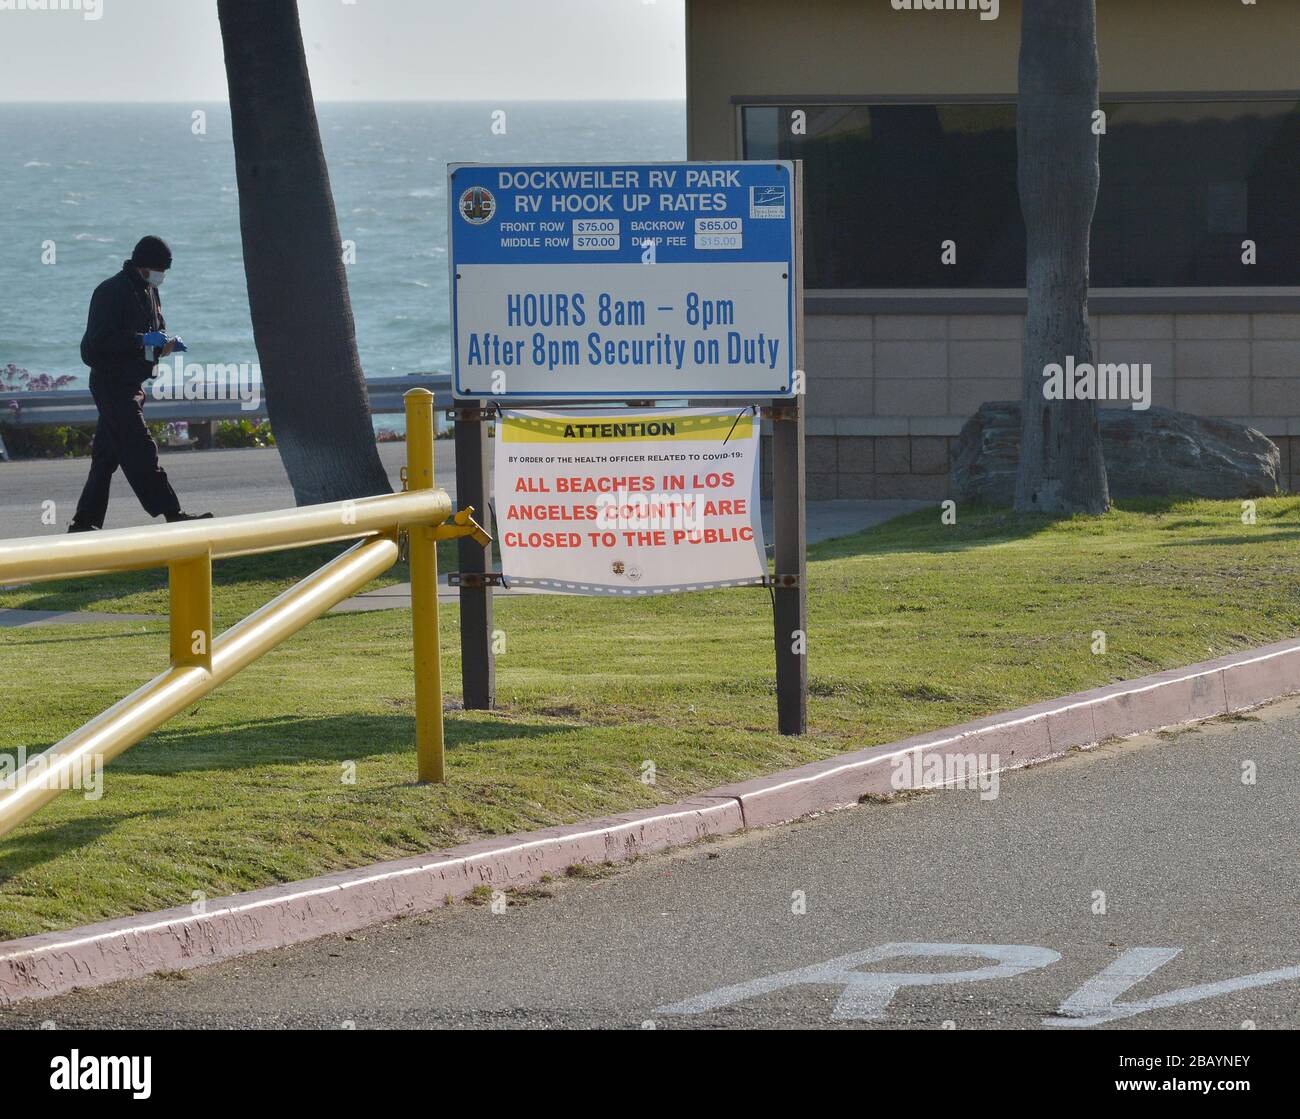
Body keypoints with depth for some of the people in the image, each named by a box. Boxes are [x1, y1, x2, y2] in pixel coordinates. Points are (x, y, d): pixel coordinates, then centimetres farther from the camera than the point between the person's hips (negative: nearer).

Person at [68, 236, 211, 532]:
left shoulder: (149, 291, 14)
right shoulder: (113, 291, -15)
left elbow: (156, 330, 27)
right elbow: (99, 340, -21)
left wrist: (163, 343, 4)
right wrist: (141, 340, -24)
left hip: (132, 384, 9)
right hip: (111, 382, -9)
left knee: (106, 456, 10)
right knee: (140, 450, -11)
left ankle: (84, 523, 13)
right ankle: (172, 514, -15)